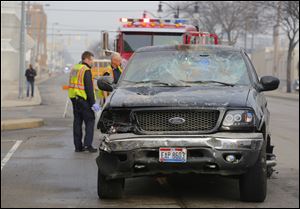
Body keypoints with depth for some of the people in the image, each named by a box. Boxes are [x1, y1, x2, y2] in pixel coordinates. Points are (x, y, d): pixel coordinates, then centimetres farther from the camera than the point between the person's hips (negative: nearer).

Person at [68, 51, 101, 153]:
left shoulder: (74, 68, 15)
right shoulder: (86, 70, -13)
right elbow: (89, 88, -18)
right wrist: (93, 102, -17)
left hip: (74, 99, 8)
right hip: (83, 99, -8)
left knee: (77, 122, 10)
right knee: (90, 120, -2)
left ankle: (78, 146, 10)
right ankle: (88, 144, -9)